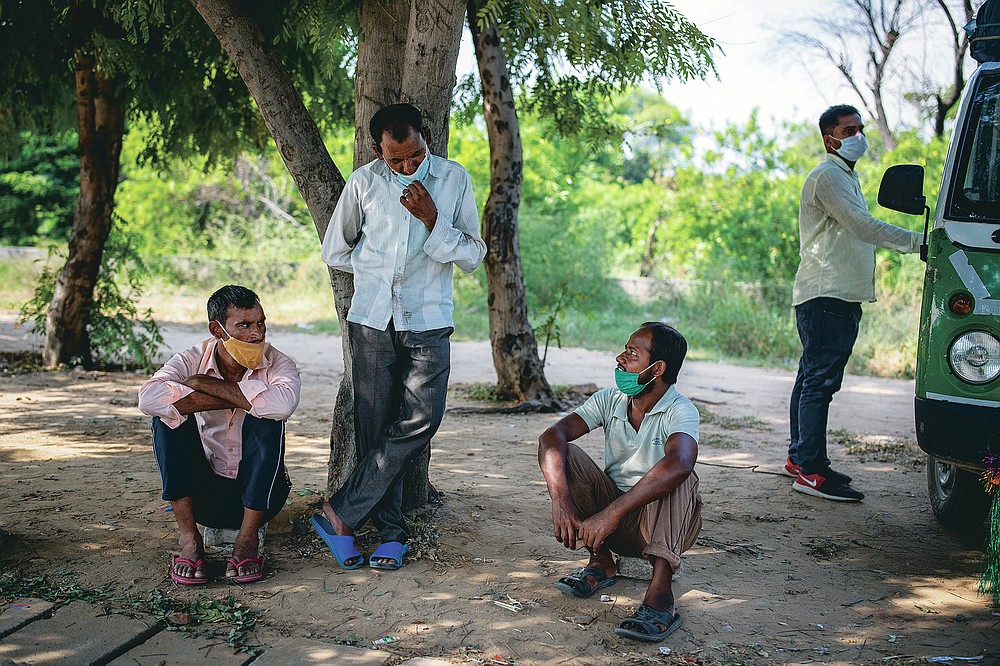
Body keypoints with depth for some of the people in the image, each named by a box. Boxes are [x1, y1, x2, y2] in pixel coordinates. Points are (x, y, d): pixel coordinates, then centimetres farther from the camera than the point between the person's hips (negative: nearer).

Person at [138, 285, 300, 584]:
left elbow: (282, 403, -37)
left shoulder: (278, 364, -10)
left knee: (266, 422, -27)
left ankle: (247, 540, -17)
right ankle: (189, 540, -17)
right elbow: (150, 398, -30)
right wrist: (237, 399, -27)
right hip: (204, 492, 1)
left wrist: (206, 384, -26)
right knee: (168, 417, -20)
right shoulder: (192, 360, -8)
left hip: (258, 493, -1)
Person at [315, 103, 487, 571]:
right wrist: (381, 268, 10)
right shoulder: (364, 182, 3)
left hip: (427, 323, 0)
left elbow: (473, 257, 2)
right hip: (372, 320, 1)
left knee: (421, 419, -15)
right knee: (375, 427, -2)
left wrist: (432, 220, -10)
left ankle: (340, 513, -7)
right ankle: (391, 532, 8)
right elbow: (335, 252, 15)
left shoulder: (454, 179, 3)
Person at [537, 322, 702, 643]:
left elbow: (679, 463, -41)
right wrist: (560, 499, -34)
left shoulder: (680, 411, -18)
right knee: (563, 454, -14)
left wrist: (611, 513, -46)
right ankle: (601, 562, -7)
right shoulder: (610, 400, -3)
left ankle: (660, 594, -40)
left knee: (673, 476, -34)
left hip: (665, 522, -4)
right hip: (611, 521, 4)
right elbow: (552, 435, -17)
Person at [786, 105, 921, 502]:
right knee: (820, 380, -12)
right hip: (825, 296, -10)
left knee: (813, 379, 12)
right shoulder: (827, 177, -10)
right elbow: (862, 226, -21)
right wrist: (918, 242, -23)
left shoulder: (847, 176, 24)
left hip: (841, 297, 10)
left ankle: (800, 458, 19)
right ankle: (810, 471, -13)